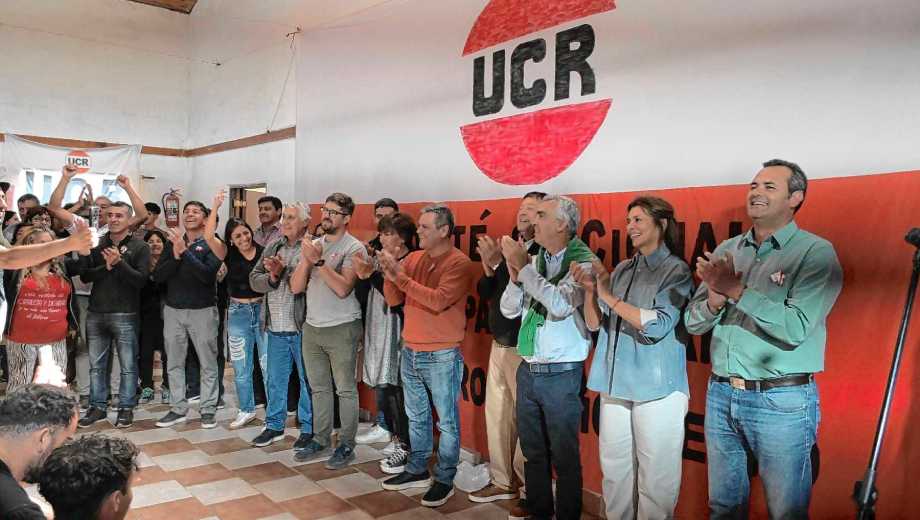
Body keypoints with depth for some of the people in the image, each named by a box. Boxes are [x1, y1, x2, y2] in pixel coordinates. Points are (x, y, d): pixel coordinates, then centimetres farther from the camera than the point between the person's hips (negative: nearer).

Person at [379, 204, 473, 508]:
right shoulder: (413, 258, 6)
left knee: (447, 421, 6)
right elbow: (393, 300, 5)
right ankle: (417, 471, 33)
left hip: (441, 357, -6)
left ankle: (444, 480, 18)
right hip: (410, 352, 7)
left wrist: (401, 277, -24)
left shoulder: (459, 263, -13)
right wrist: (390, 273, -13)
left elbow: (438, 301, -25)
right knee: (416, 417, 18)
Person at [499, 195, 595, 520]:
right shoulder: (534, 260, 6)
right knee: (532, 451, 17)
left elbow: (561, 305, -26)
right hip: (527, 371, 6)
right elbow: (509, 310, 7)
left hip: (561, 374, -6)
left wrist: (524, 266, -19)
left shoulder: (583, 262, -10)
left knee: (564, 457, 7)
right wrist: (516, 274, -10)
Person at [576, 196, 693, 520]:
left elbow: (657, 325, -16)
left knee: (655, 480, 3)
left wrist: (608, 295, -13)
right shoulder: (622, 270, 12)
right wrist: (590, 289, -5)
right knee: (614, 471, 13)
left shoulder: (676, 271, -4)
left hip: (656, 390, -5)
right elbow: (594, 325, 12)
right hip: (615, 385, 5)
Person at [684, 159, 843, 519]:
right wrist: (716, 299, -13)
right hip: (720, 395, 5)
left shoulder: (816, 253, -8)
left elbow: (796, 328, -21)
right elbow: (693, 323, 6)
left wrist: (736, 289, -20)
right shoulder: (726, 251, 8)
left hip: (782, 402, -5)